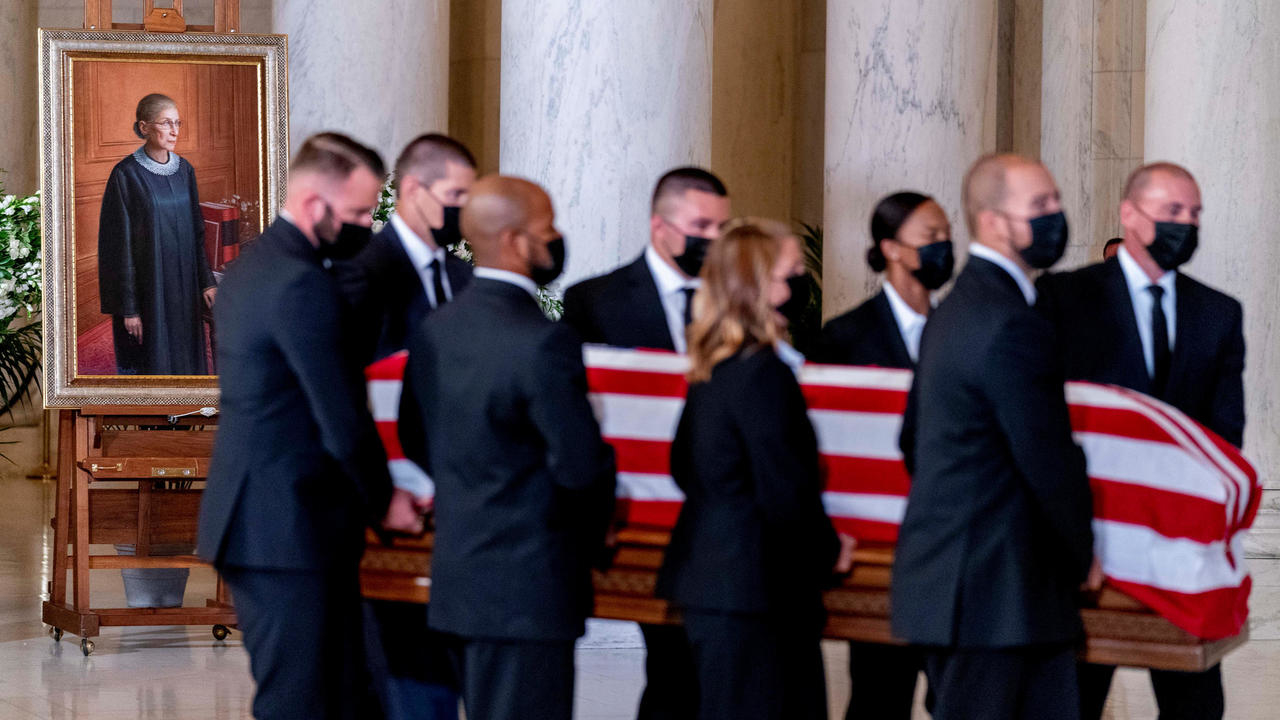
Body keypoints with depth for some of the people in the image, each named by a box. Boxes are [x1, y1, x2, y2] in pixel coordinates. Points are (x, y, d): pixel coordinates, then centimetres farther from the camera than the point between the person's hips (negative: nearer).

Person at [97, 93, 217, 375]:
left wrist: (206, 281, 5)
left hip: (183, 289, 6)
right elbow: (120, 244, -12)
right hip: (145, 287, -6)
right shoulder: (126, 174, -11)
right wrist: (128, 307, -14)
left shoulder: (184, 171, 6)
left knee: (185, 361, 8)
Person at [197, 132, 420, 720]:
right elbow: (341, 417, -17)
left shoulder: (249, 267, 13)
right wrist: (382, 502, -2)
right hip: (291, 526, -10)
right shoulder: (302, 284, -19)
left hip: (249, 517, 10)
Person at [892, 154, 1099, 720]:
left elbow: (913, 438, 22)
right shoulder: (1013, 325, -18)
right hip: (993, 588, -10)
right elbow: (1049, 460, -17)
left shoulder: (955, 308, 14)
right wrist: (1086, 557, -2)